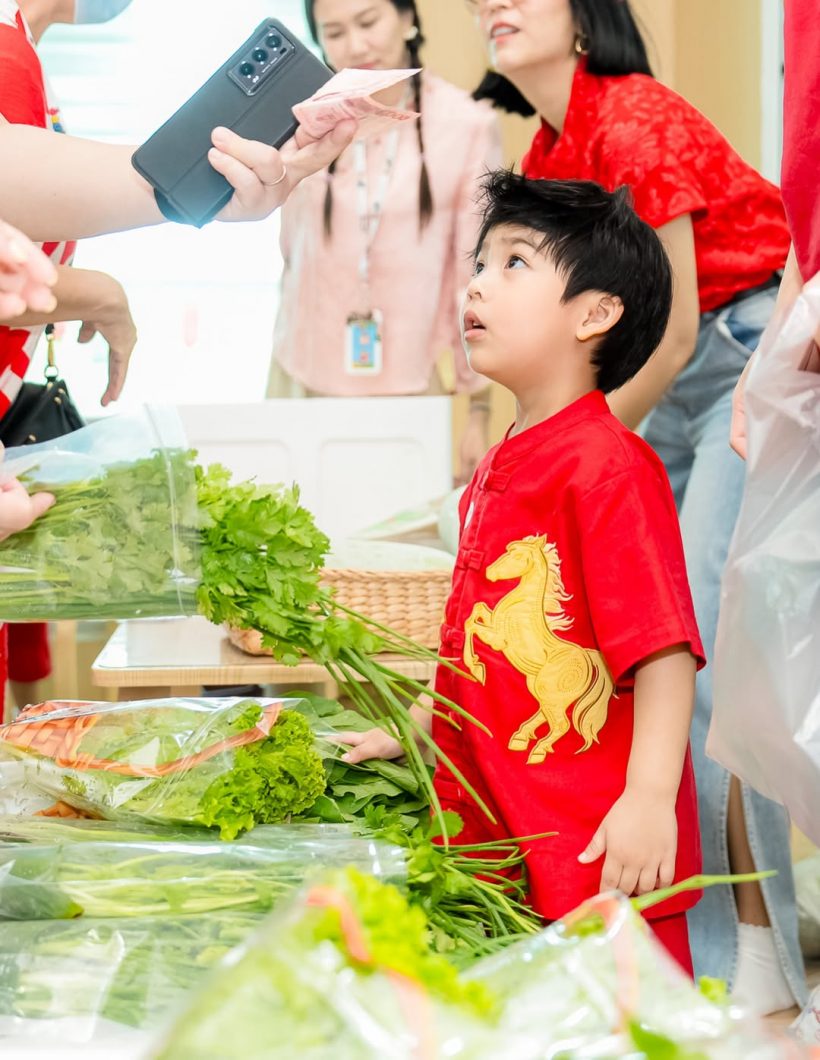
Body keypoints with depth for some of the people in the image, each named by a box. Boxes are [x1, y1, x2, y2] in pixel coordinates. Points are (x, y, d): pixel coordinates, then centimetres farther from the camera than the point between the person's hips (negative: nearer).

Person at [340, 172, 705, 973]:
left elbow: (665, 648, -19)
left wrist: (651, 797, -25)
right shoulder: (496, 472, 14)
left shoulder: (609, 466, -13)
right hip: (495, 834, 9)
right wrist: (411, 734, 24)